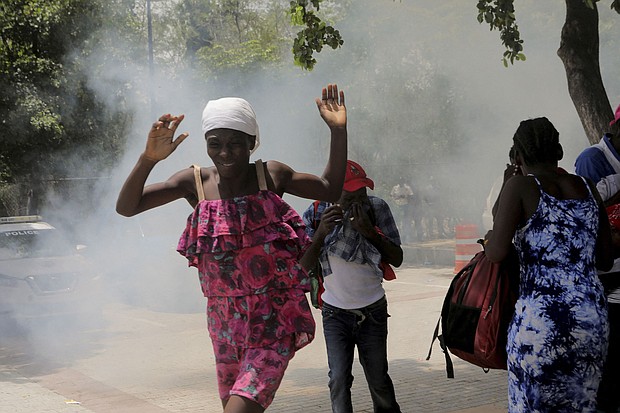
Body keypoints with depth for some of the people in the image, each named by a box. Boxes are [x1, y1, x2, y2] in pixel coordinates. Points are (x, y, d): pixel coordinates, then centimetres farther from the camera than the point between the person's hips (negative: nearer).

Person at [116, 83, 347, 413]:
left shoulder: (271, 175, -3)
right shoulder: (195, 182, -2)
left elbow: (330, 190, 11)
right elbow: (126, 207, -6)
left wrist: (338, 131, 1)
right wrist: (148, 159, -23)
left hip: (276, 318, -3)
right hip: (225, 320, 3)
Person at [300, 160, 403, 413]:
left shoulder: (377, 208, -10)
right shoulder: (316, 214, -10)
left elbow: (397, 259, -9)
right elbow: (303, 265, -13)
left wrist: (370, 231, -23)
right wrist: (321, 232, -28)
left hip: (373, 309, 0)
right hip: (335, 313, 0)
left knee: (378, 377, 8)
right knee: (339, 378, -9)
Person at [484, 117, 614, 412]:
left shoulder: (520, 186, -4)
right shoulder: (588, 189, 11)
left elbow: (497, 253, -12)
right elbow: (606, 260, 15)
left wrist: (489, 241, 9)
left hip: (540, 321, -5)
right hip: (594, 319, 5)